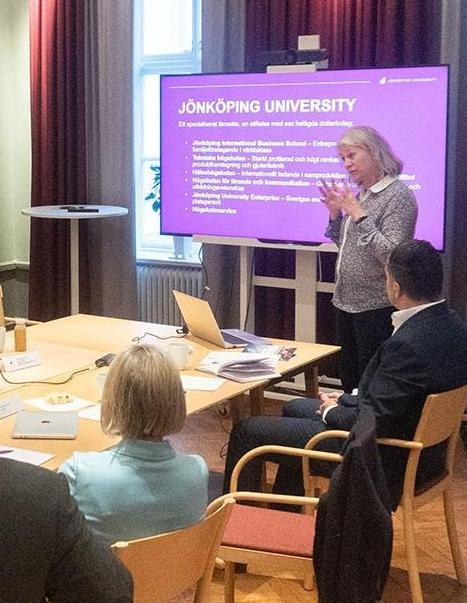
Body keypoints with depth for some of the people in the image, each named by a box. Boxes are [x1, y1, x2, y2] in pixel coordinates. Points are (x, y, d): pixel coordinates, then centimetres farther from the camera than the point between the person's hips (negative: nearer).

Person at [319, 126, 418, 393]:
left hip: (376, 307, -8)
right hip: (347, 301, 8)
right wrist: (336, 214, 4)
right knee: (349, 377, 17)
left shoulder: (398, 195, -14)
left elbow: (391, 255, -24)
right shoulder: (360, 193, 10)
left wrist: (360, 216, -22)